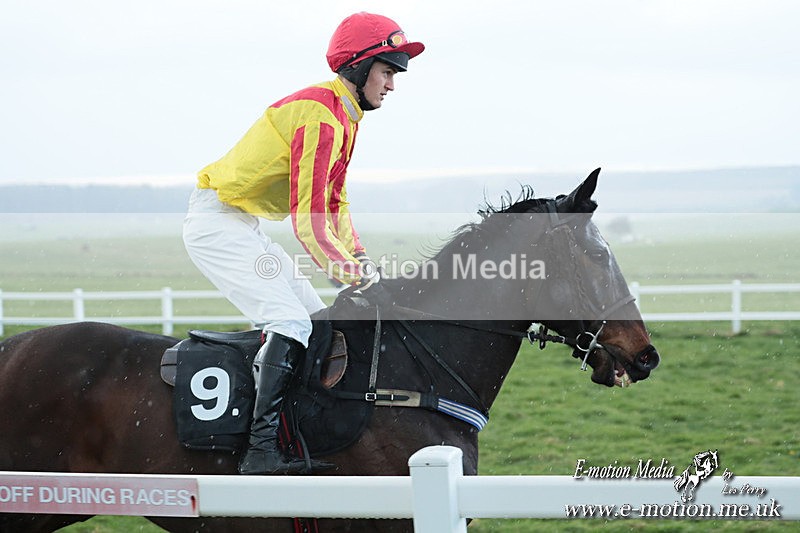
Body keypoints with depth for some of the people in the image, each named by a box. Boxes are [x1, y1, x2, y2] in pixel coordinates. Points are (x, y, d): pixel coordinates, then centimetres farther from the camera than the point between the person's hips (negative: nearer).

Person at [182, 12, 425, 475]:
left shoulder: (343, 116, 11)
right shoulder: (321, 116, -22)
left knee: (317, 320, 11)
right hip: (218, 223, -11)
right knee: (291, 323, -21)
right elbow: (309, 221, -26)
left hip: (244, 227, 11)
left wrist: (365, 264, 3)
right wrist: (363, 280, -26)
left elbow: (335, 206, 17)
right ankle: (262, 449, -26)